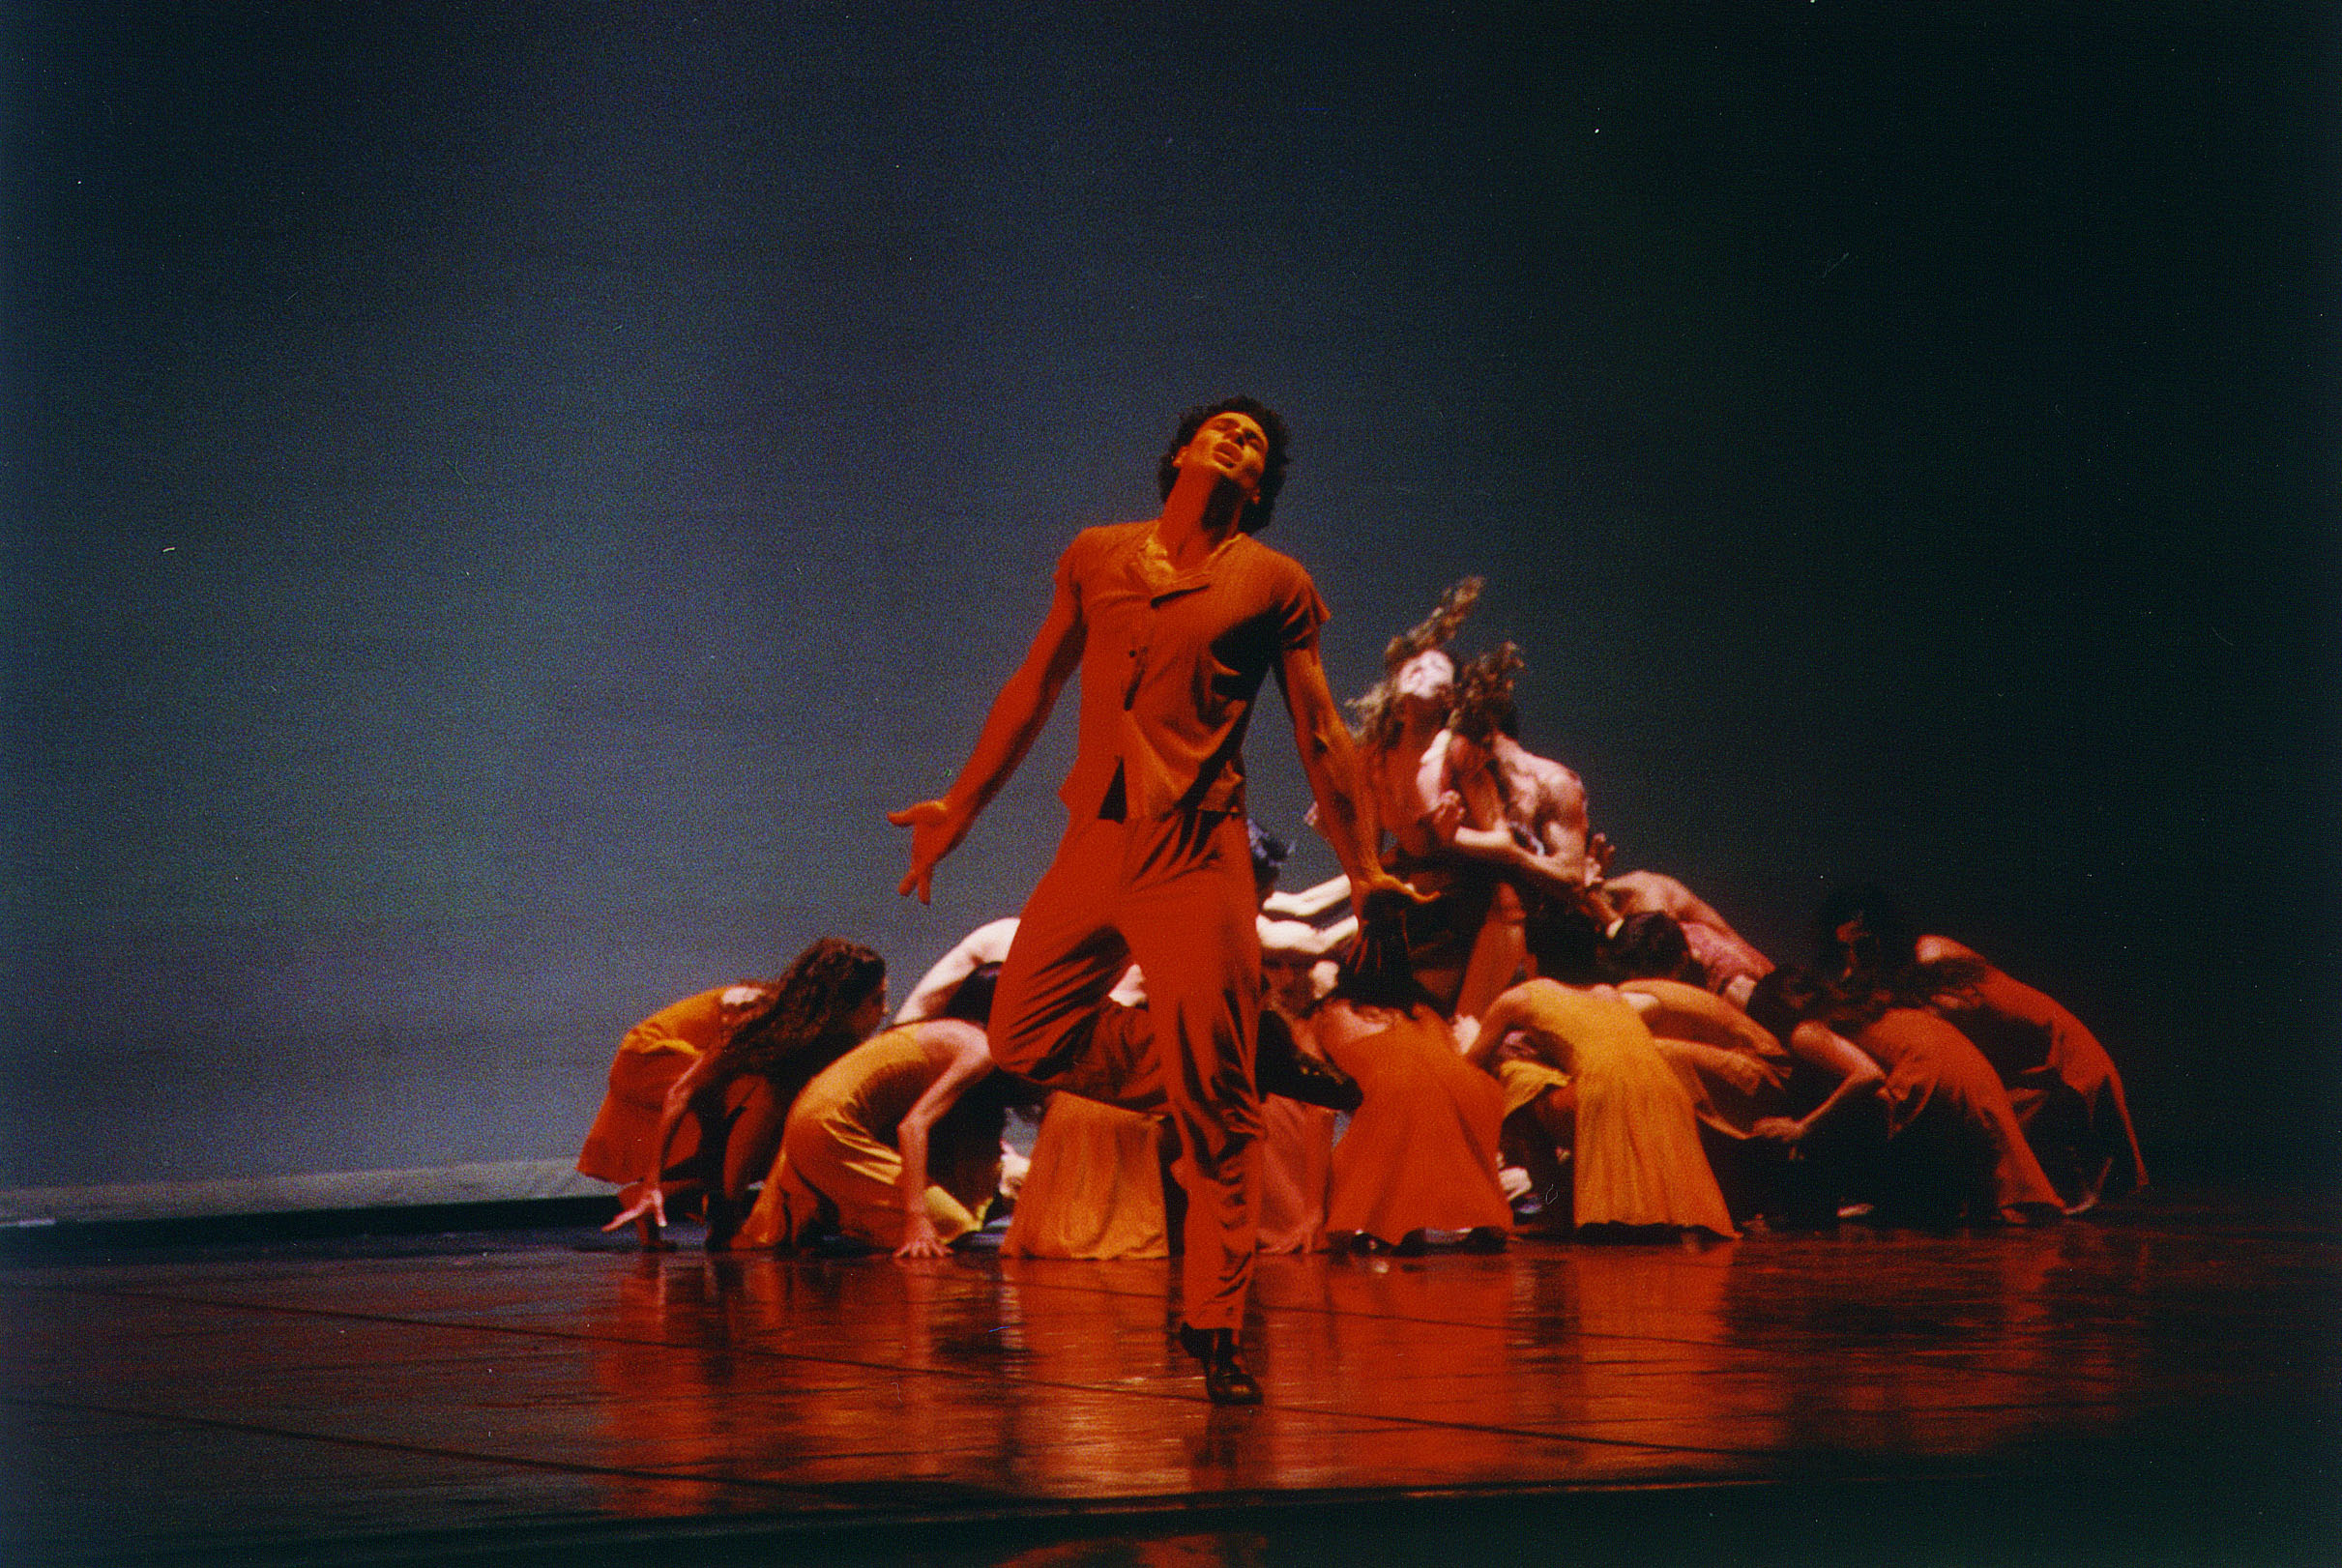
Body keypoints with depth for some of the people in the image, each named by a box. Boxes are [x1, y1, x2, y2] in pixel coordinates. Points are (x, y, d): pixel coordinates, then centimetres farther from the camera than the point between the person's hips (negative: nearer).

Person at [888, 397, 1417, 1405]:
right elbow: (1033, 691, 23)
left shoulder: (1273, 584, 6)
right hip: (1094, 840, 4)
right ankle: (1245, 1067, 19)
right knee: (1026, 1042, 2)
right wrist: (960, 809, 25)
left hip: (1197, 851, -4)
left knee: (1212, 1104, -7)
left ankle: (1216, 1331, -1)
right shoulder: (1094, 557, 14)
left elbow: (1320, 737, 8)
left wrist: (1363, 870, 5)